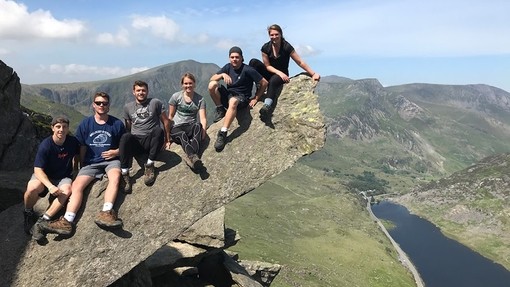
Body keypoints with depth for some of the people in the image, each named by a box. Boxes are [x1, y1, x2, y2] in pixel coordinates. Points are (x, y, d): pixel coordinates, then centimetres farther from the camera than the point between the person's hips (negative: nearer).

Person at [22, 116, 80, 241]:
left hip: (63, 177, 2)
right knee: (33, 188, -35)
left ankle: (43, 221, -24)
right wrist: (50, 186, -35)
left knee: (67, 190, -32)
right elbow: (38, 169, -22)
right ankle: (28, 214, -3)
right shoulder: (45, 145, -19)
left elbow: (76, 156, 16)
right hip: (44, 176, -2)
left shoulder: (73, 142, -8)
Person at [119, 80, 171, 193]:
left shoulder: (156, 103, 8)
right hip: (135, 142, 1)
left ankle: (149, 165, -26)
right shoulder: (127, 107, 17)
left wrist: (167, 139, 2)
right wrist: (129, 142, 4)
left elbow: (166, 121, 8)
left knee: (158, 130, -35)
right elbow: (127, 128, 18)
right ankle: (124, 174, -36)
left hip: (151, 141, -1)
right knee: (125, 137, -33)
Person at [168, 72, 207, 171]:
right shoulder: (176, 96, 6)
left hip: (191, 127, 1)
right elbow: (170, 116, 8)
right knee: (182, 135, -37)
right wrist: (168, 133, 0)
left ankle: (190, 157, -58)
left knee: (198, 126, -36)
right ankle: (193, 156, -65)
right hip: (177, 128, 0)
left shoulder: (200, 99, 6)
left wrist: (203, 130, -21)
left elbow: (203, 118, -3)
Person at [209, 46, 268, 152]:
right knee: (212, 85, -22)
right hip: (228, 94, 5)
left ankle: (223, 133, -44)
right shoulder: (228, 67, 6)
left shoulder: (247, 70, -10)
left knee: (233, 101, -43)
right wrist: (223, 75, -19)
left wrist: (255, 99, -5)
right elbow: (212, 78, 1)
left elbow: (264, 83, -7)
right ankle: (220, 109, -1)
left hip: (241, 97, -5)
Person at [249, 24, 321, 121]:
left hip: (282, 75, -3)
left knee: (273, 80, -40)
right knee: (254, 62, -21)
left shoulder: (287, 47, -13)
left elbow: (300, 62, -12)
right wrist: (279, 72, -20)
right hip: (270, 73, 3)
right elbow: (267, 66, -4)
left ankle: (267, 105, -56)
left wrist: (313, 74, -17)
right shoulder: (265, 48, -7)